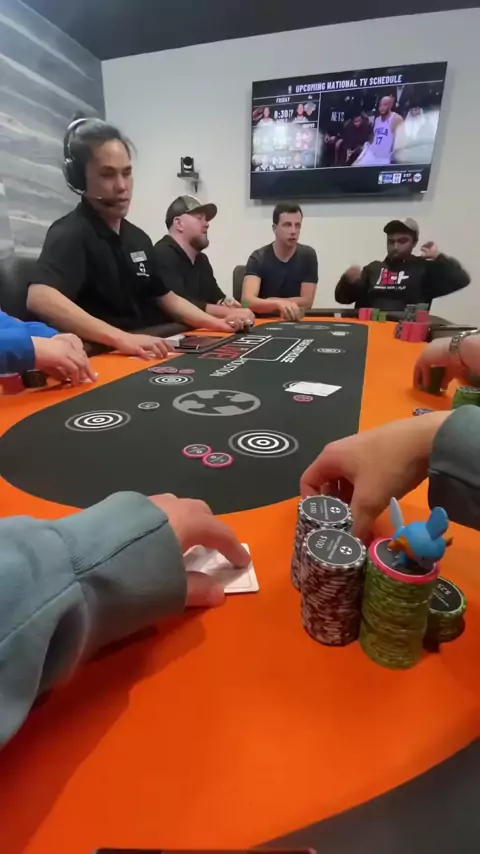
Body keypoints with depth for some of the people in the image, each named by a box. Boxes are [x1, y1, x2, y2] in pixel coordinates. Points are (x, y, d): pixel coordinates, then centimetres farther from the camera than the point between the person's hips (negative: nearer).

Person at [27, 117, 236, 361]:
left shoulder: (138, 238, 13)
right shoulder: (70, 234, -13)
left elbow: (168, 298, 19)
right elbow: (39, 298, -31)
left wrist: (219, 324, 6)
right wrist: (122, 338, -41)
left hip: (140, 356, 8)